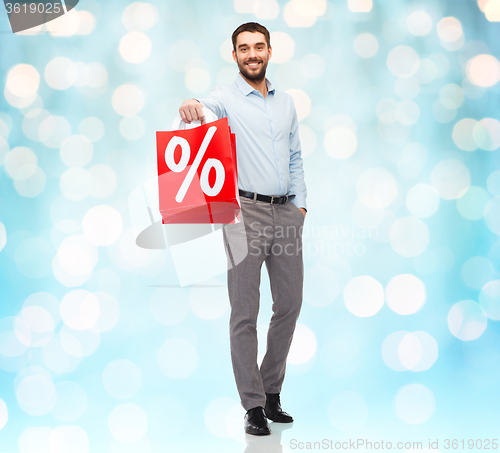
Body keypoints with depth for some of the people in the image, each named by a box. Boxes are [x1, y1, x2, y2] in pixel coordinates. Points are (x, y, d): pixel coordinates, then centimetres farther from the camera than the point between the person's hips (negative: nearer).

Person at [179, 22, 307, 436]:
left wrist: (300, 202, 8)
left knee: (290, 304, 9)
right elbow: (205, 109, -23)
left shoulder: (286, 103, 17)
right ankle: (253, 406, 4)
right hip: (245, 211, -5)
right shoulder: (226, 99, 1)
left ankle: (272, 393, 23)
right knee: (245, 311, -3)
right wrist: (192, 106, -46)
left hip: (286, 213, 6)